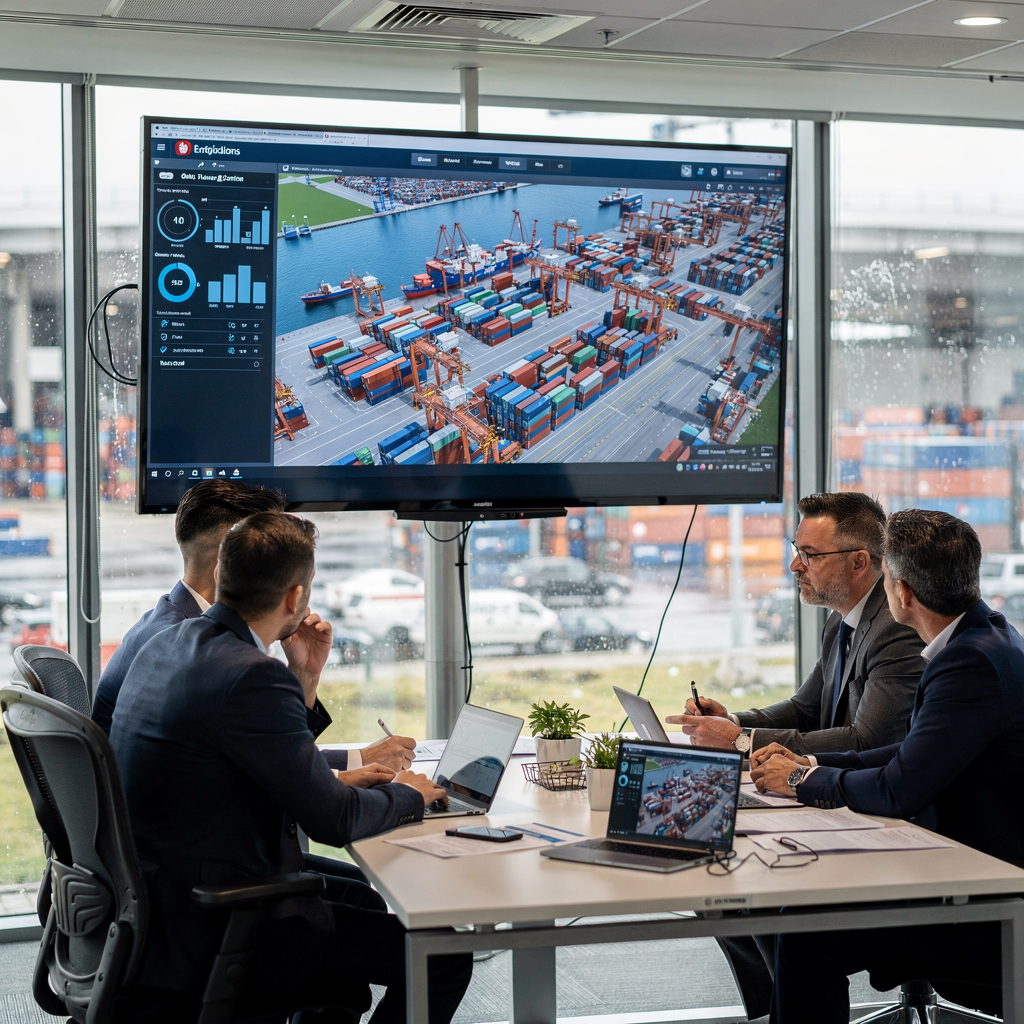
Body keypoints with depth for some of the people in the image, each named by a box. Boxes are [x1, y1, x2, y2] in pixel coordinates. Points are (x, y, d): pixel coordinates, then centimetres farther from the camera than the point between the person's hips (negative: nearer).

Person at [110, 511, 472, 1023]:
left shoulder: (167, 645, 5)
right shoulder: (250, 676, -25)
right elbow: (333, 820, -18)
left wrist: (304, 678, 8)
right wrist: (407, 794, 1)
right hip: (209, 936, -10)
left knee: (369, 902, 29)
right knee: (445, 958, -5)